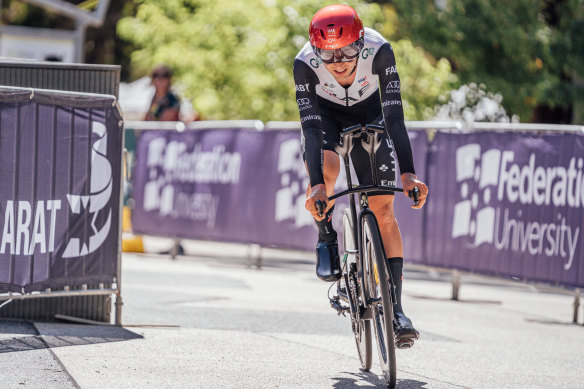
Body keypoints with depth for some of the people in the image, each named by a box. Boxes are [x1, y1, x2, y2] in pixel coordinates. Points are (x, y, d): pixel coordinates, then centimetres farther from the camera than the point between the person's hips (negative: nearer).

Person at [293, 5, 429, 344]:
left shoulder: (379, 51, -35)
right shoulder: (305, 63, -34)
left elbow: (394, 116, -37)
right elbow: (311, 126, -37)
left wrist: (408, 174, -46)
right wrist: (317, 185, -48)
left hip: (369, 114, 1)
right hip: (325, 115, -1)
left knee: (383, 209, -7)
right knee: (327, 168, -34)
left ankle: (396, 306, -4)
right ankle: (327, 237, -5)